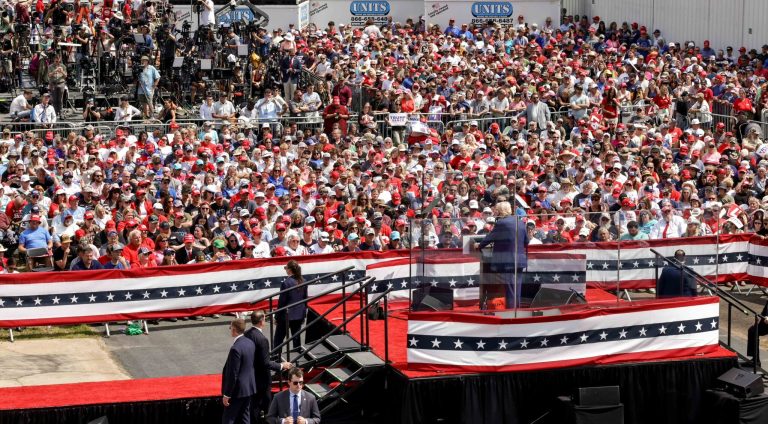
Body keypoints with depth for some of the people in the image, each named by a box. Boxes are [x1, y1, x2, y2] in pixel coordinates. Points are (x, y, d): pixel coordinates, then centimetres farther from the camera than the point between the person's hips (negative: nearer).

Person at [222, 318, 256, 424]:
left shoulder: (236, 348, -24)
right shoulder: (250, 343, 3)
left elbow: (233, 374, -22)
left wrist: (227, 394, -15)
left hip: (238, 389, -9)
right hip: (249, 387, 9)